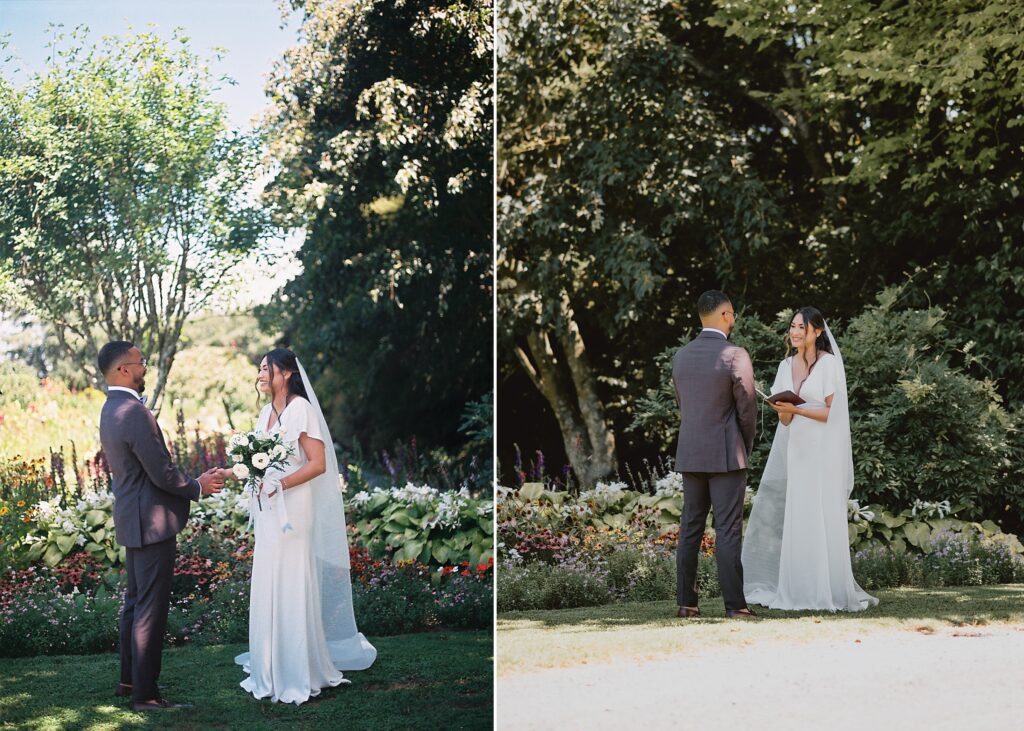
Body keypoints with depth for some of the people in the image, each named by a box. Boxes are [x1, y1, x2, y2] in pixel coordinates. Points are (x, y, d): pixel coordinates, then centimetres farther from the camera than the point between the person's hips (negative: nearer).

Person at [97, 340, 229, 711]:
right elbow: (163, 474, -21)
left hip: (132, 519, 10)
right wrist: (197, 487, -3)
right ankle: (145, 694, 3)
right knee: (150, 608, -3)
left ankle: (129, 679, 30)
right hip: (151, 521, -10)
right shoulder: (135, 413, -22)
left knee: (135, 602, 19)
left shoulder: (112, 409, 10)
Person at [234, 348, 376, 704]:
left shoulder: (301, 409, -11)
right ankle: (271, 670, 19)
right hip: (268, 512, 8)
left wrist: (278, 485, -21)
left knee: (293, 589, -4)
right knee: (267, 590, 10)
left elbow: (318, 463, -16)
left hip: (293, 510, -8)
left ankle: (298, 675, 5)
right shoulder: (267, 412, 14)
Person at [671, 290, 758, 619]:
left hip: (690, 455, 5)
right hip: (726, 455, -5)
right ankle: (734, 605, -2)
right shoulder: (735, 356, -11)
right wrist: (746, 448, 10)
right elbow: (747, 409, -7)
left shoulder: (681, 356, 7)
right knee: (728, 531, -4)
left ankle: (687, 602, 10)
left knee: (690, 529, 9)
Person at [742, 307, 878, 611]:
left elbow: (832, 413, -9)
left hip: (819, 452, -6)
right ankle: (791, 588, 11)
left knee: (820, 521, -5)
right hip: (790, 450, 6)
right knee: (779, 516, 3)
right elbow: (785, 421, 10)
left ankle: (828, 591, 4)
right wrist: (782, 410, -13)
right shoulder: (786, 365, 12)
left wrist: (796, 409, -19)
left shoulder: (829, 364, -6)